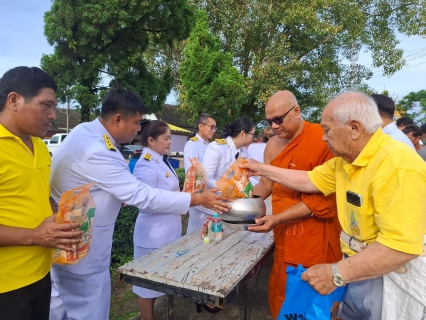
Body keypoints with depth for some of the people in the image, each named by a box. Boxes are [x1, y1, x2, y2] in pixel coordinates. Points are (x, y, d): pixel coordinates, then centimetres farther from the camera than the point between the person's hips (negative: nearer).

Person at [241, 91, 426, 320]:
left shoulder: (396, 166, -29)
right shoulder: (346, 159, 1)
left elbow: (403, 246, -33)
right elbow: (309, 180, 10)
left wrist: (336, 274, -28)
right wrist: (262, 170, 10)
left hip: (386, 281, -8)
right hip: (358, 269, 8)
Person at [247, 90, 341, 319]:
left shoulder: (323, 140, -16)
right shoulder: (273, 145, 4)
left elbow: (323, 197, -18)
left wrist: (278, 218, -22)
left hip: (315, 238, -5)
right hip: (285, 236, 6)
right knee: (281, 296, 16)